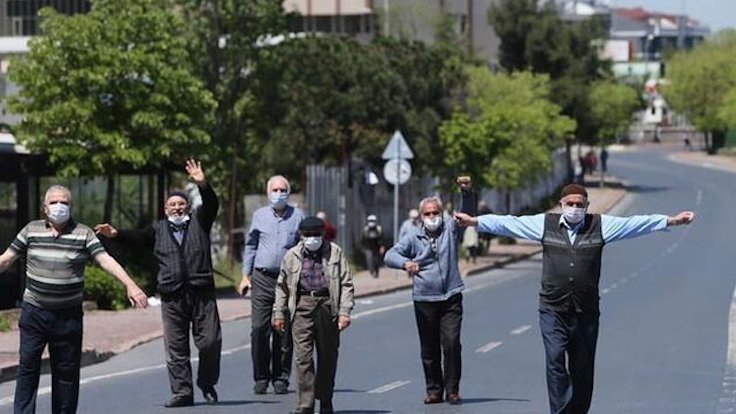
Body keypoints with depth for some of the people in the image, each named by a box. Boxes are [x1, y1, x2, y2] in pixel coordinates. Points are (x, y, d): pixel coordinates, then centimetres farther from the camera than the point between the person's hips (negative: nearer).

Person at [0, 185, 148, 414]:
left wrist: (130, 284, -21)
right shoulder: (31, 230, 5)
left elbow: (105, 260, -8)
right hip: (34, 312, 0)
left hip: (68, 315, 0)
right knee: (28, 365, -4)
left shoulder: (84, 234, 1)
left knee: (67, 370, 6)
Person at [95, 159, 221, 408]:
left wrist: (202, 185, -22)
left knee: (210, 341, -4)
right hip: (172, 296, 1)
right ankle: (182, 392, 5)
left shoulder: (198, 222, 11)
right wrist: (116, 235, -11)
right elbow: (137, 238, 7)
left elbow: (211, 205, -4)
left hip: (201, 292, -1)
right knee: (175, 348, 1)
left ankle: (207, 384, 17)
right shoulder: (158, 230, 16)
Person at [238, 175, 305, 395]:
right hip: (262, 278, 1)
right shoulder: (259, 216, 11)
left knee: (284, 332, 1)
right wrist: (246, 275, 11)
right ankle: (261, 377, 1)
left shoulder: (298, 216, 7)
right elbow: (250, 246, 17)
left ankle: (281, 378, 8)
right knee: (259, 329, -7)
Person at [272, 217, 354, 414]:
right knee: (303, 357, -8)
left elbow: (346, 284, 5)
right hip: (302, 305, 0)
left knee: (328, 356, 9)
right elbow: (282, 286, 17)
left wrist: (344, 311, -5)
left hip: (327, 304, 0)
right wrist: (279, 313, 12)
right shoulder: (292, 255, 8)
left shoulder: (335, 253, 5)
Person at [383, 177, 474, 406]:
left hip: (451, 299, -1)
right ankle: (434, 389, 14)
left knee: (451, 343, -11)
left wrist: (466, 192, -24)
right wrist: (405, 262, -28)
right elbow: (390, 255, -6)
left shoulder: (450, 230, 8)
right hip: (424, 301, 1)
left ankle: (452, 389, -4)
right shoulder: (413, 238, 5)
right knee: (429, 349, 5)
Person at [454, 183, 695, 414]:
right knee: (555, 360, -14)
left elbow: (636, 224, 5)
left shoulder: (600, 225, 7)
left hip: (586, 312, 1)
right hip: (553, 310, -1)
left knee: (582, 368, 5)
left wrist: (671, 221, 0)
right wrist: (474, 221, 8)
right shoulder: (545, 224, 7)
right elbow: (507, 224, 10)